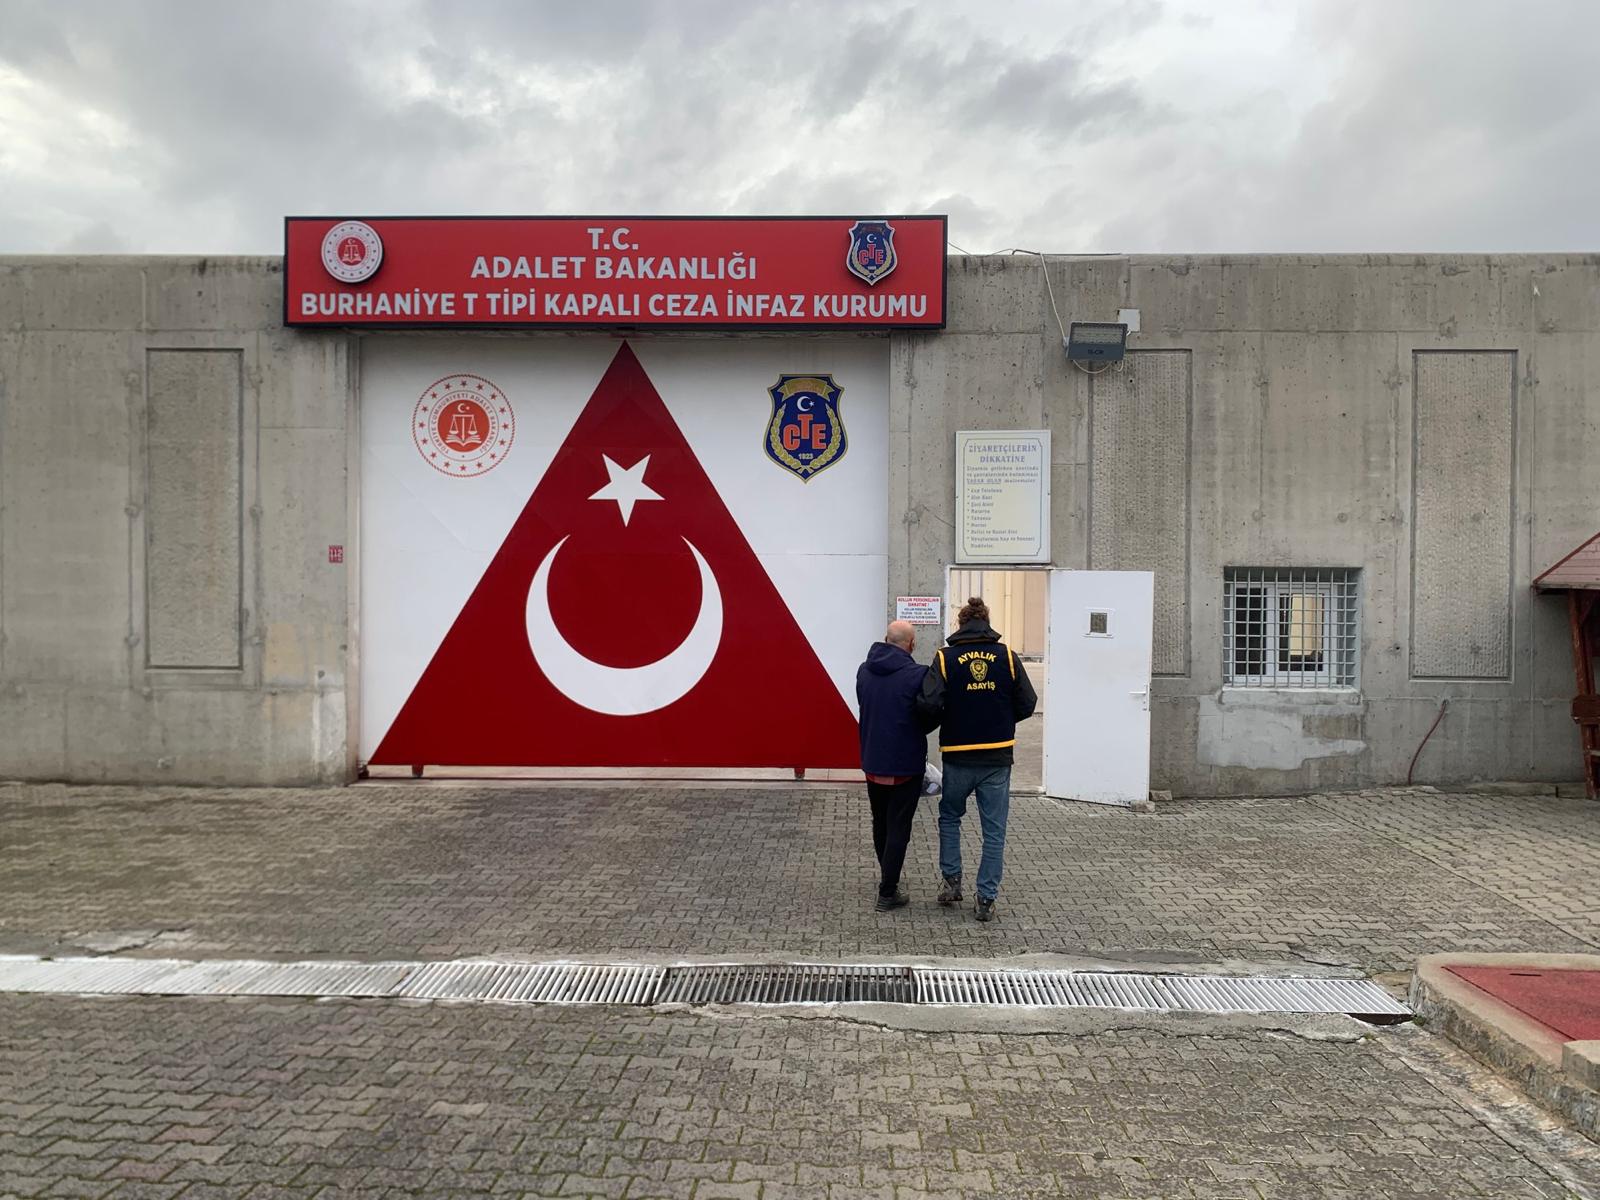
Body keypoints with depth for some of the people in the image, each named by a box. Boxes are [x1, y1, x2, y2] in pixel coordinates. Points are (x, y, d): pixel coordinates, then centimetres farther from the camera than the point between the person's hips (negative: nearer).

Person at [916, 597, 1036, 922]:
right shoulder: (1006, 656, -1)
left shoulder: (945, 657, -6)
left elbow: (928, 705, -16)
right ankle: (986, 899, 10)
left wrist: (936, 724, 5)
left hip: (957, 757, 0)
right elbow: (1027, 703, 1)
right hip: (998, 757, 1)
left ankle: (951, 880, 18)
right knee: (994, 830, 9)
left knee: (949, 817, 23)